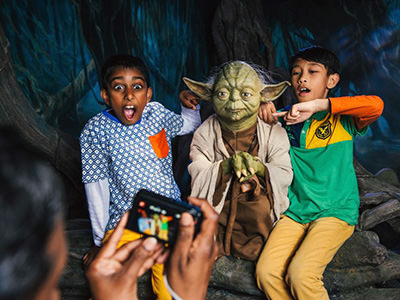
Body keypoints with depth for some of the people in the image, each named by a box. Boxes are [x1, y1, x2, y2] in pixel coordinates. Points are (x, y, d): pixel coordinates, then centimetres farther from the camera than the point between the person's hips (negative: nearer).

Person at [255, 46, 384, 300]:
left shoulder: (342, 119, -3)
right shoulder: (286, 118, 9)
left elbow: (376, 105, -23)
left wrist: (317, 104, -28)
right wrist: (265, 110, -3)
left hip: (335, 211, -4)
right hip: (295, 211, 4)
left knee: (301, 274, -24)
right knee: (266, 272, -16)